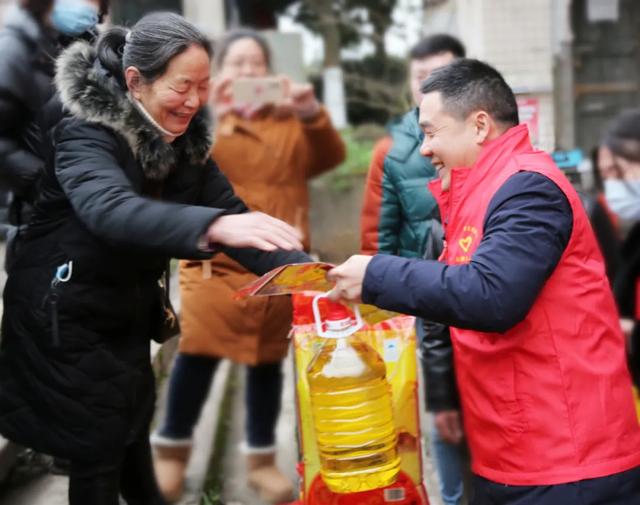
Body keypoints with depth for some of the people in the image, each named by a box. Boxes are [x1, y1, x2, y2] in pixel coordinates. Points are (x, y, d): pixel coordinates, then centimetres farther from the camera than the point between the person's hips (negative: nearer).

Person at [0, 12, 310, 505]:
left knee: (134, 438, 19)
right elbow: (111, 211, -45)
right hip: (65, 319, -6)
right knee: (98, 452, 2)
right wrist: (213, 225, -62)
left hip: (130, 317, 6)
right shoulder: (86, 135, -25)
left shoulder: (187, 142, -2)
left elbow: (232, 213, -5)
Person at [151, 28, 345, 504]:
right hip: (215, 261, -2)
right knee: (199, 354, -7)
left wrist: (312, 113, -23)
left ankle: (262, 457, 23)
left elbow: (330, 157, -5)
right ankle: (172, 451, 13)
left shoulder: (290, 122, 10)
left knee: (268, 361, 9)